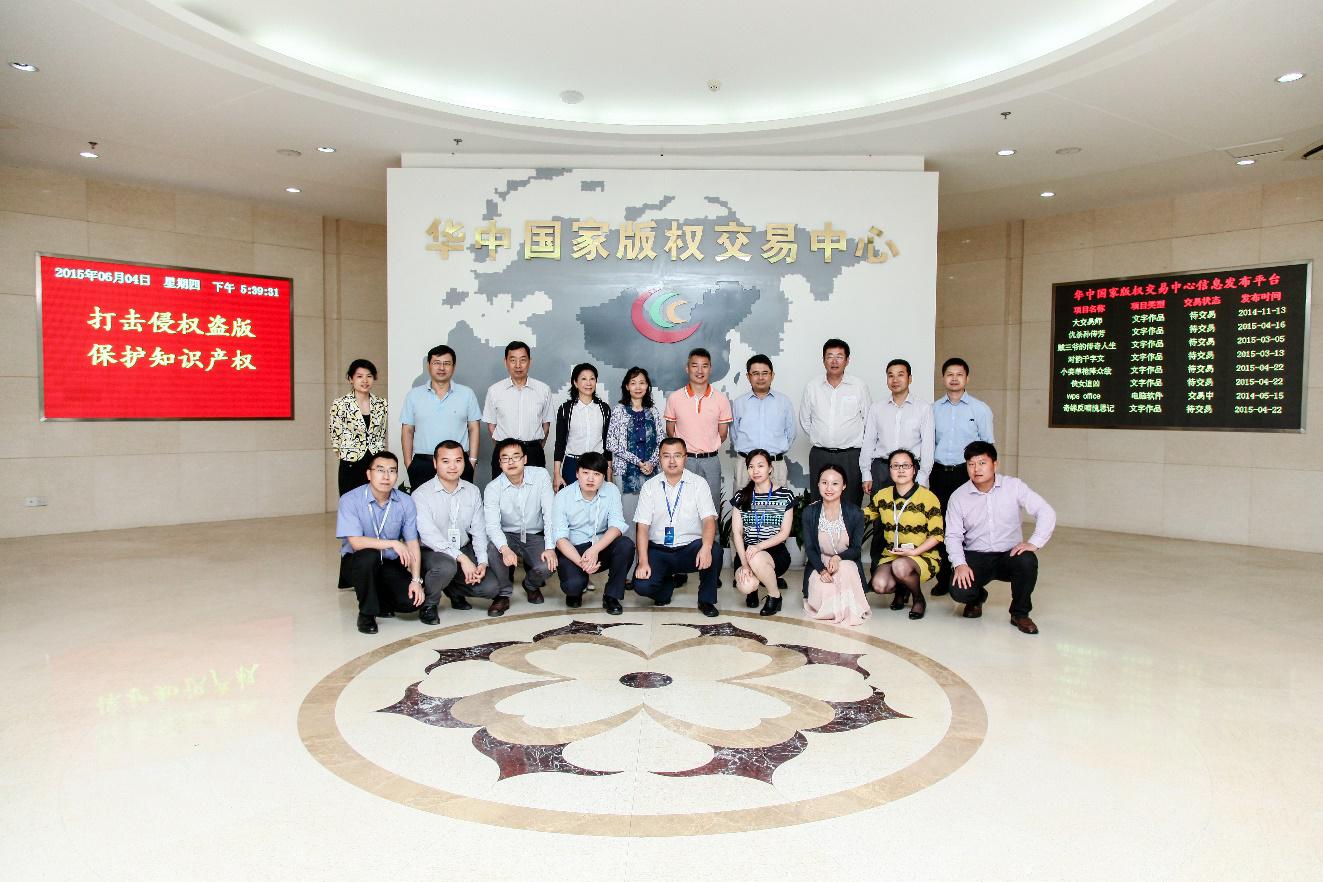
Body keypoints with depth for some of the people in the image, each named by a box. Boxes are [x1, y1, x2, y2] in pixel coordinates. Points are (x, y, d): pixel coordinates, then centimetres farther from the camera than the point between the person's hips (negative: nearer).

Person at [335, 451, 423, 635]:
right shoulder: (350, 500, -16)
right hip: (356, 563, -2)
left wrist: (416, 580, -15)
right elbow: (355, 542, -24)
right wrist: (393, 543, -29)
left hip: (390, 564, 3)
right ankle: (366, 614, -13)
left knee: (412, 600, -20)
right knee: (369, 556, -37)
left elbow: (412, 543, -7)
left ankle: (380, 600, 16)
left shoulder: (405, 502, -7)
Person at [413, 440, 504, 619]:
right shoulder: (421, 495, -11)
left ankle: (453, 589, 18)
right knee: (446, 566, -37)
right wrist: (461, 557, -29)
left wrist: (482, 562, -13)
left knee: (491, 587, -14)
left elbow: (478, 531, 3)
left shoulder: (473, 492, 6)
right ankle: (429, 605, -5)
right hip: (432, 552, -5)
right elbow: (429, 535, -22)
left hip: (464, 550, 5)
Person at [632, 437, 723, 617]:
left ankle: (706, 600, -4)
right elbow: (642, 526, -4)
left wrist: (706, 547, -32)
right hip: (658, 549, 1)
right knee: (642, 585, -24)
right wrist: (643, 562, -17)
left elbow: (709, 519, -11)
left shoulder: (698, 483, 0)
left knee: (715, 551, -31)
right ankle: (668, 581, 15)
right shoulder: (650, 486, 2)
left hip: (690, 547, 0)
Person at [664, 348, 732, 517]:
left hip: (711, 461, 0)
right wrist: (686, 449, 6)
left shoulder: (721, 399, 0)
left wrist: (706, 449, 6)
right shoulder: (674, 398, -1)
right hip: (683, 460, 0)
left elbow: (723, 434, 6)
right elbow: (670, 431, 7)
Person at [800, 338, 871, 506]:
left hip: (850, 455, -2)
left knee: (851, 505, -2)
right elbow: (804, 420, 16)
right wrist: (820, 439, 12)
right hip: (819, 455, 2)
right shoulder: (812, 388, 7)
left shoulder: (859, 386, 1)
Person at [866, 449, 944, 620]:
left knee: (900, 566, -36)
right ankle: (901, 589, 14)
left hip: (923, 556, -4)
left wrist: (914, 551, -20)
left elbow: (937, 535, -9)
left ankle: (919, 598, -3)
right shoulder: (882, 495, 4)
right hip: (891, 554, 4)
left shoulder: (928, 497, -9)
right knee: (879, 585, -25)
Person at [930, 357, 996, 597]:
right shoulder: (934, 409, 10)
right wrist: (925, 475, 8)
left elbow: (988, 445, 4)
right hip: (939, 473, 2)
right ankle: (943, 578, 12)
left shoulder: (980, 409, 4)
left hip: (966, 472, -2)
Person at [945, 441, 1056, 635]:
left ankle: (1020, 614, -5)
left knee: (1027, 561, -34)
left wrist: (1034, 543, -22)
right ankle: (977, 597, 16)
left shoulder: (1014, 486, -5)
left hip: (1009, 554, 0)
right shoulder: (958, 497, -3)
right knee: (959, 591, -27)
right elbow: (953, 535, -3)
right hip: (975, 557, 0)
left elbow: (1046, 512, -8)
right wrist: (959, 564, -19)